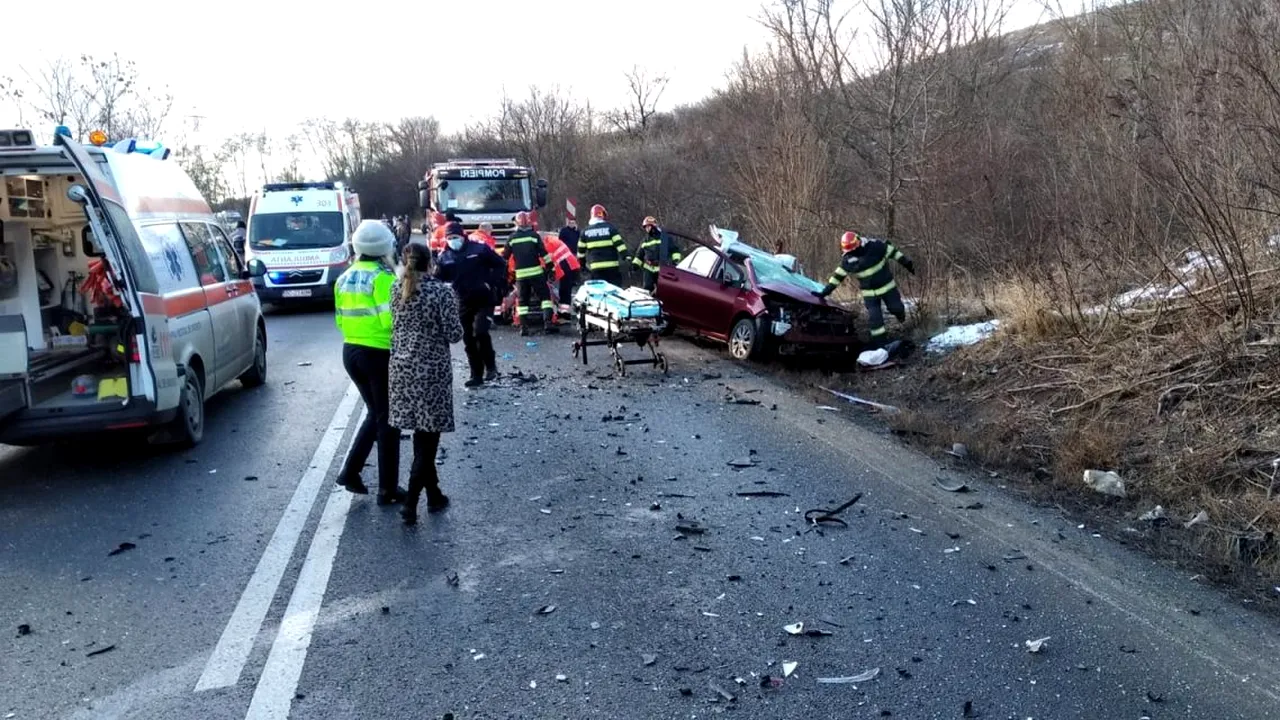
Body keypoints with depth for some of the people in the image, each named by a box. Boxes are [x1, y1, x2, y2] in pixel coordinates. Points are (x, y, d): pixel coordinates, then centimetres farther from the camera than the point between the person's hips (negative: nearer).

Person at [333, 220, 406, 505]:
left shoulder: (344, 279, 9)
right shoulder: (382, 278, -15)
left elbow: (341, 319, 13)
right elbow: (390, 319, -22)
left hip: (351, 351, 7)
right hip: (379, 353, -7)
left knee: (375, 413, 22)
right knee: (387, 419, 4)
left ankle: (350, 471, 16)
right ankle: (388, 489, 10)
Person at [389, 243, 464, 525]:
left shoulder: (397, 289, 2)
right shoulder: (442, 292, -12)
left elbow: (394, 324, 9)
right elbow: (454, 334, -11)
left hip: (402, 366, 5)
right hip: (432, 369, -5)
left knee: (422, 433, 15)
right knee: (427, 435, 1)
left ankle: (433, 494, 26)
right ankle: (411, 503, -4)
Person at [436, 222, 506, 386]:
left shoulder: (479, 249, -7)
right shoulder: (445, 257, 3)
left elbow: (500, 265, 0)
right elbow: (438, 279, 6)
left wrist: (491, 282, -8)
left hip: (484, 300, -4)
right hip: (463, 303, 5)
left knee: (480, 332, -22)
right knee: (469, 340, 8)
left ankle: (491, 366, -1)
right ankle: (476, 375, 19)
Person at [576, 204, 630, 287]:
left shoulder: (585, 231, 9)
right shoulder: (610, 227, 0)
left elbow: (581, 250, 15)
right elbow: (619, 243, -6)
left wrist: (582, 263, 27)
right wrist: (625, 256, -2)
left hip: (595, 268, 2)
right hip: (612, 266, -2)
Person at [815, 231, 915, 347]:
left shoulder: (875, 246, -20)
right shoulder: (847, 260, -13)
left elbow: (892, 252, -8)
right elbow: (837, 276, -5)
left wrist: (907, 263, -1)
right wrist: (824, 292, -6)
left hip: (887, 286, -1)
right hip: (869, 293, 1)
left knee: (896, 307, 12)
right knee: (874, 318, -5)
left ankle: (900, 312, 51)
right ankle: (879, 344, 5)